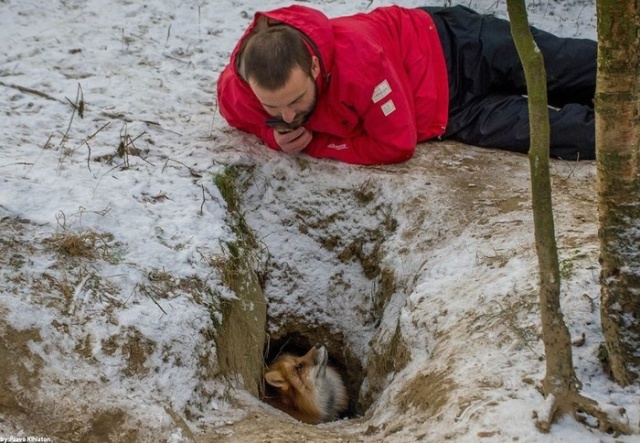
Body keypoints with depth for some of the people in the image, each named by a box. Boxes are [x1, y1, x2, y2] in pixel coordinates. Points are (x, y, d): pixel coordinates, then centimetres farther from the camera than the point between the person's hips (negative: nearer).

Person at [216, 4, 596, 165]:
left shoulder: (355, 58, -43)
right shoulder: (236, 94, -26)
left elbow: (397, 143, -30)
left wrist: (313, 143, -29)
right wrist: (277, 136, -25)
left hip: (448, 44, -4)